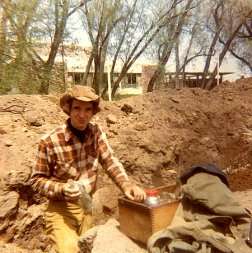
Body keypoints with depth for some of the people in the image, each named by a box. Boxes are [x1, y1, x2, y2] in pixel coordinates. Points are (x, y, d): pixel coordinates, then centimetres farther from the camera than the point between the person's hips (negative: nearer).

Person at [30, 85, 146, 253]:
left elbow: (110, 161, -4)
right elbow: (37, 180, -13)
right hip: (61, 209, -5)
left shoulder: (96, 132, -9)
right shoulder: (50, 141, -22)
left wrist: (127, 184, -20)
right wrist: (62, 188, -29)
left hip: (87, 207, 5)